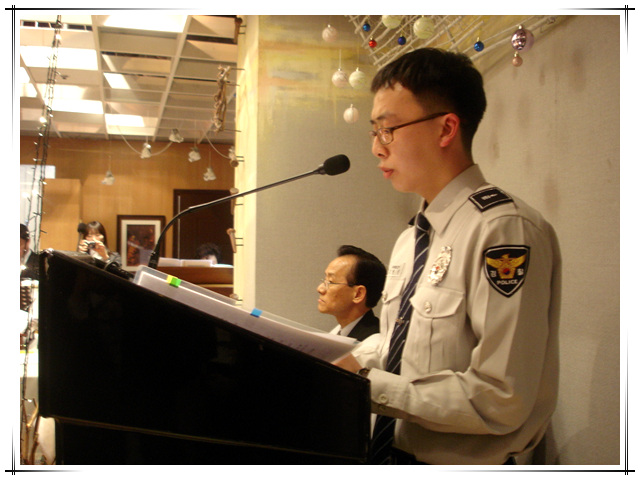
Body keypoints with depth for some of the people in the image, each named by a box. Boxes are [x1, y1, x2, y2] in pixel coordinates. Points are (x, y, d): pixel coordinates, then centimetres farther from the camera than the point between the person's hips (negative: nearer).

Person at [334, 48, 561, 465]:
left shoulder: (506, 231, -21)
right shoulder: (410, 241, 7)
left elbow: (499, 401, -25)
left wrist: (369, 385, -21)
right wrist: (350, 363, -3)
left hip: (457, 464, -7)